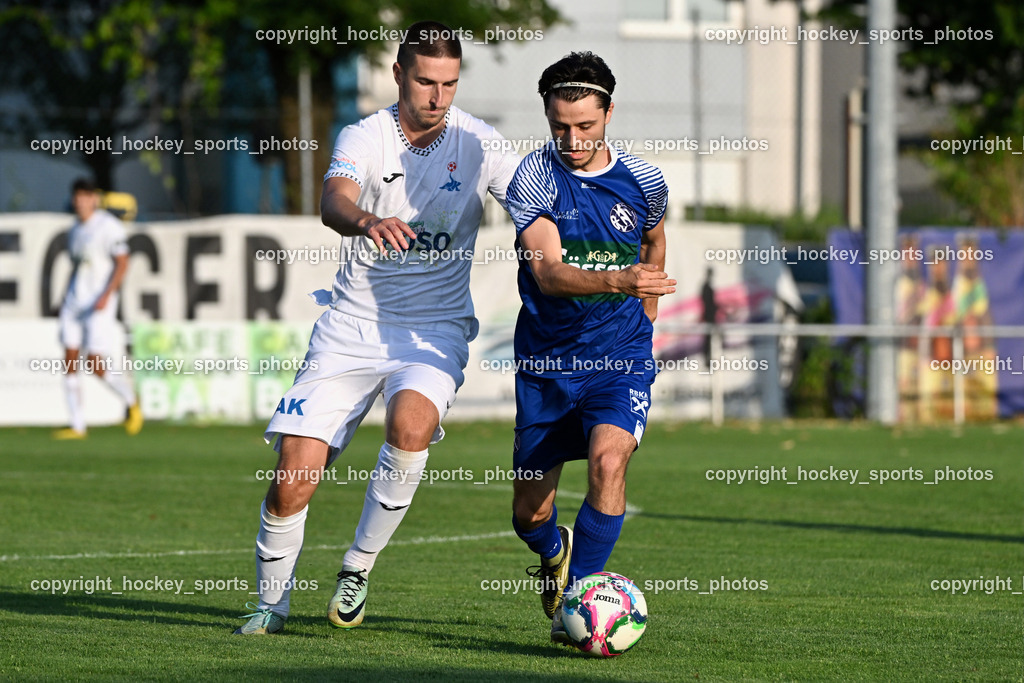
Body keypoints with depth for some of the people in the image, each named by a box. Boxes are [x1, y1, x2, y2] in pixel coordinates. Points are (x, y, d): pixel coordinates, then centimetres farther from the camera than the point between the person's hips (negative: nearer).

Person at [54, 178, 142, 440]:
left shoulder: (108, 226, -10)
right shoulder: (76, 230, 14)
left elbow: (122, 263, -14)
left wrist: (106, 296, -22)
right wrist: (65, 302, 18)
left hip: (99, 304, -7)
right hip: (74, 301, 7)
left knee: (96, 366, -11)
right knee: (70, 364, -1)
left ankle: (131, 402, 15)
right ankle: (77, 426, 2)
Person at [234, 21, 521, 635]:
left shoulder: (477, 143, -2)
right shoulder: (364, 138, -6)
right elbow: (333, 203, -26)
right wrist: (367, 221, -50)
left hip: (435, 329, 0)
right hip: (353, 325, 0)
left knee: (410, 425, -32)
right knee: (293, 481, -9)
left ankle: (359, 569, -10)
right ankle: (272, 601, 17)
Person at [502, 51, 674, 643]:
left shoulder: (643, 181, -2)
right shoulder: (534, 177, -10)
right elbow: (548, 272, -23)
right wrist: (618, 282, -39)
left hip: (620, 357, 0)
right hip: (547, 360, 0)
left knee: (608, 458, -28)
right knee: (529, 515, 6)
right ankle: (555, 553, 43)